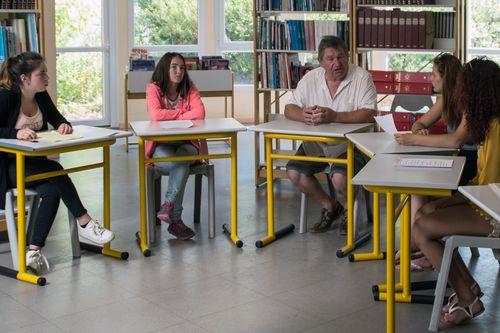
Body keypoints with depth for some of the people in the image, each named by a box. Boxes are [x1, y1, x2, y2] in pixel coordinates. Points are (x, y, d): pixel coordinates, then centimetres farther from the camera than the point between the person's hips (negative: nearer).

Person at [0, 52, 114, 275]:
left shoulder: (41, 96, 7)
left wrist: (64, 125, -8)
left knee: (52, 191, -23)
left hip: (32, 163, 7)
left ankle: (33, 250, -22)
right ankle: (84, 223, -18)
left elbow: (56, 118, 16)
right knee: (55, 170, -28)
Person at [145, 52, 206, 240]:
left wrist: (170, 117, -15)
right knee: (181, 164, -33)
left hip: (186, 144, 2)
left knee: (182, 160, -34)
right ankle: (175, 218, -24)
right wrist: (182, 113, -9)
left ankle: (168, 205, -28)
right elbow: (155, 115, -22)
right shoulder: (154, 88, -3)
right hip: (161, 146, -2)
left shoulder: (190, 89, 3)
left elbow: (200, 113, -15)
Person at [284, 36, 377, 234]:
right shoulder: (311, 79, 3)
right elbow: (289, 109, 0)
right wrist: (304, 115, -25)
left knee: (340, 177, -29)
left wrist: (334, 116, -33)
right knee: (294, 172, -14)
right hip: (316, 143, 5)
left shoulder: (361, 77, -9)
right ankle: (329, 206, 11)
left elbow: (368, 114, -20)